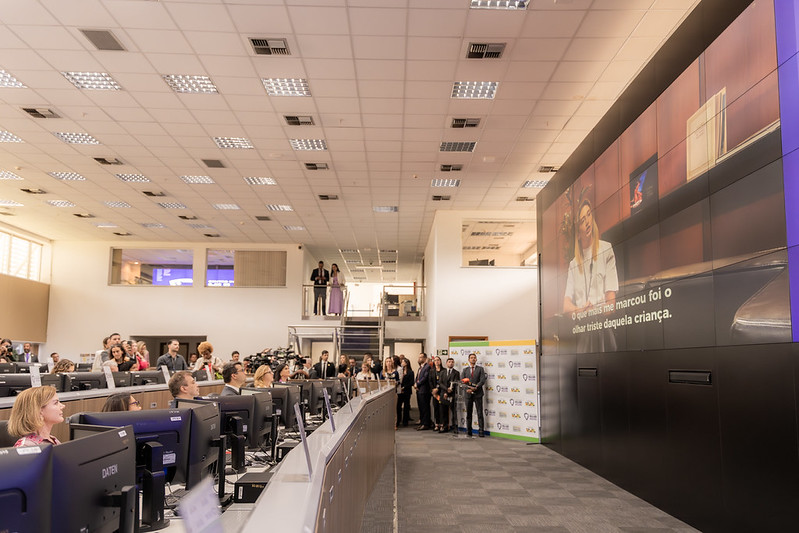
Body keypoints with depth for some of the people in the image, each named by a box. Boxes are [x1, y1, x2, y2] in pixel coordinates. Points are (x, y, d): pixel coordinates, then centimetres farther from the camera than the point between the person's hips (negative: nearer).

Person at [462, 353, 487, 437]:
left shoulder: (480, 369, 6)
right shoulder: (465, 370, 13)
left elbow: (482, 380, -5)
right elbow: (462, 381, 4)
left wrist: (475, 387, -19)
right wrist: (467, 388, -13)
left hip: (478, 393, -2)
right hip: (468, 394, 2)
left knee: (480, 413, -4)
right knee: (468, 413, 6)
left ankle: (481, 431, -3)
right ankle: (468, 431, 12)